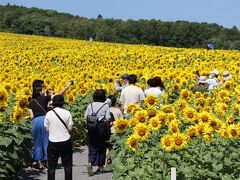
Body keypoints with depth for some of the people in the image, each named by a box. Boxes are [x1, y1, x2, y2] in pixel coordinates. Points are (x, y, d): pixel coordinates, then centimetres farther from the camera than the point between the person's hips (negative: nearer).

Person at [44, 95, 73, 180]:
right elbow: (70, 128, -5)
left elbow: (47, 129, 0)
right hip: (65, 142, 0)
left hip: (53, 142, 0)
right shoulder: (67, 113, -5)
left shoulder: (49, 114, -3)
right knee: (67, 166, 11)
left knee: (51, 166, 9)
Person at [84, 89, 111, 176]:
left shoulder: (90, 105, 2)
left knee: (92, 147, 5)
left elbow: (85, 117, 1)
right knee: (102, 147, 12)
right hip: (102, 127, -1)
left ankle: (90, 163, -20)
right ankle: (100, 167, 18)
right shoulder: (105, 105, -5)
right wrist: (107, 125, 7)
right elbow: (108, 118, -10)